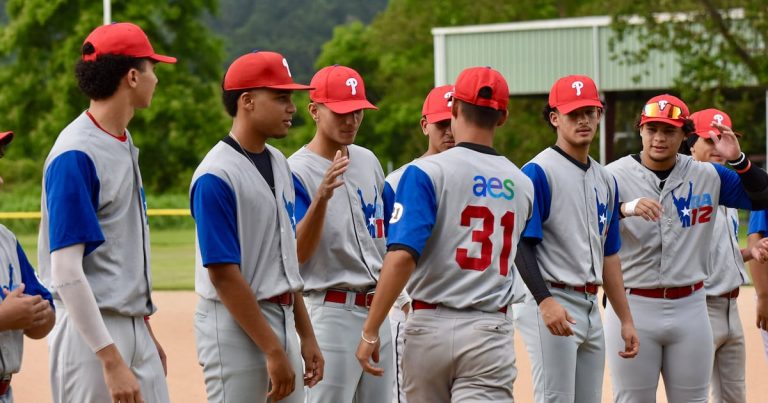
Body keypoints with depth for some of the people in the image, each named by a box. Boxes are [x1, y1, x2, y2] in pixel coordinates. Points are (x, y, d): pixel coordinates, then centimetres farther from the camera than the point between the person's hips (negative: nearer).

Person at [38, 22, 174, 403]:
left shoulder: (125, 144, 12)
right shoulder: (76, 155, -16)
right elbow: (66, 271, -21)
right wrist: (111, 361, -25)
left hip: (133, 327, 9)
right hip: (92, 332, -9)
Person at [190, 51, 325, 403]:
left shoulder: (278, 163, 10)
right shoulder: (216, 176, -16)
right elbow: (223, 274, -19)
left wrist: (306, 335, 15)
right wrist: (274, 351, -20)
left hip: (281, 321, 9)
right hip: (236, 324, -9)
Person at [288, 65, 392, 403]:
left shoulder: (368, 160, 10)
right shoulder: (297, 171, -12)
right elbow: (296, 254, -20)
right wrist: (321, 197, -34)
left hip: (377, 310, 7)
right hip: (330, 309, -7)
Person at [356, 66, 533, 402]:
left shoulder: (427, 172, -6)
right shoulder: (522, 184, 9)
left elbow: (402, 256, -17)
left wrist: (370, 331, -13)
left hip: (431, 325, -2)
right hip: (491, 331, 2)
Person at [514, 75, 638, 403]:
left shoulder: (605, 180, 16)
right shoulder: (538, 172, -8)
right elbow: (522, 244, -15)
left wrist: (626, 320, 18)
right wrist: (545, 301, -27)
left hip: (591, 308, 8)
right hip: (552, 305, -8)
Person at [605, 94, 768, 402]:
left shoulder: (708, 176, 7)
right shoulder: (613, 176, -4)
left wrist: (738, 160, -9)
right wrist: (624, 208, -34)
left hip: (690, 307, 3)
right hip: (633, 307, -3)